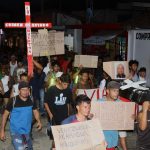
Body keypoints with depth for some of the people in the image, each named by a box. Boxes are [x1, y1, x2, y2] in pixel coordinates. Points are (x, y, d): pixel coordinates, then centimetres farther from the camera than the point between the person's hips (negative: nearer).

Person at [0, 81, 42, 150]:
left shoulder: (31, 100, -4)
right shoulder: (13, 101, -16)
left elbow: (35, 111, 8)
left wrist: (38, 121, -11)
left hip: (27, 131, 5)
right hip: (16, 131, -5)